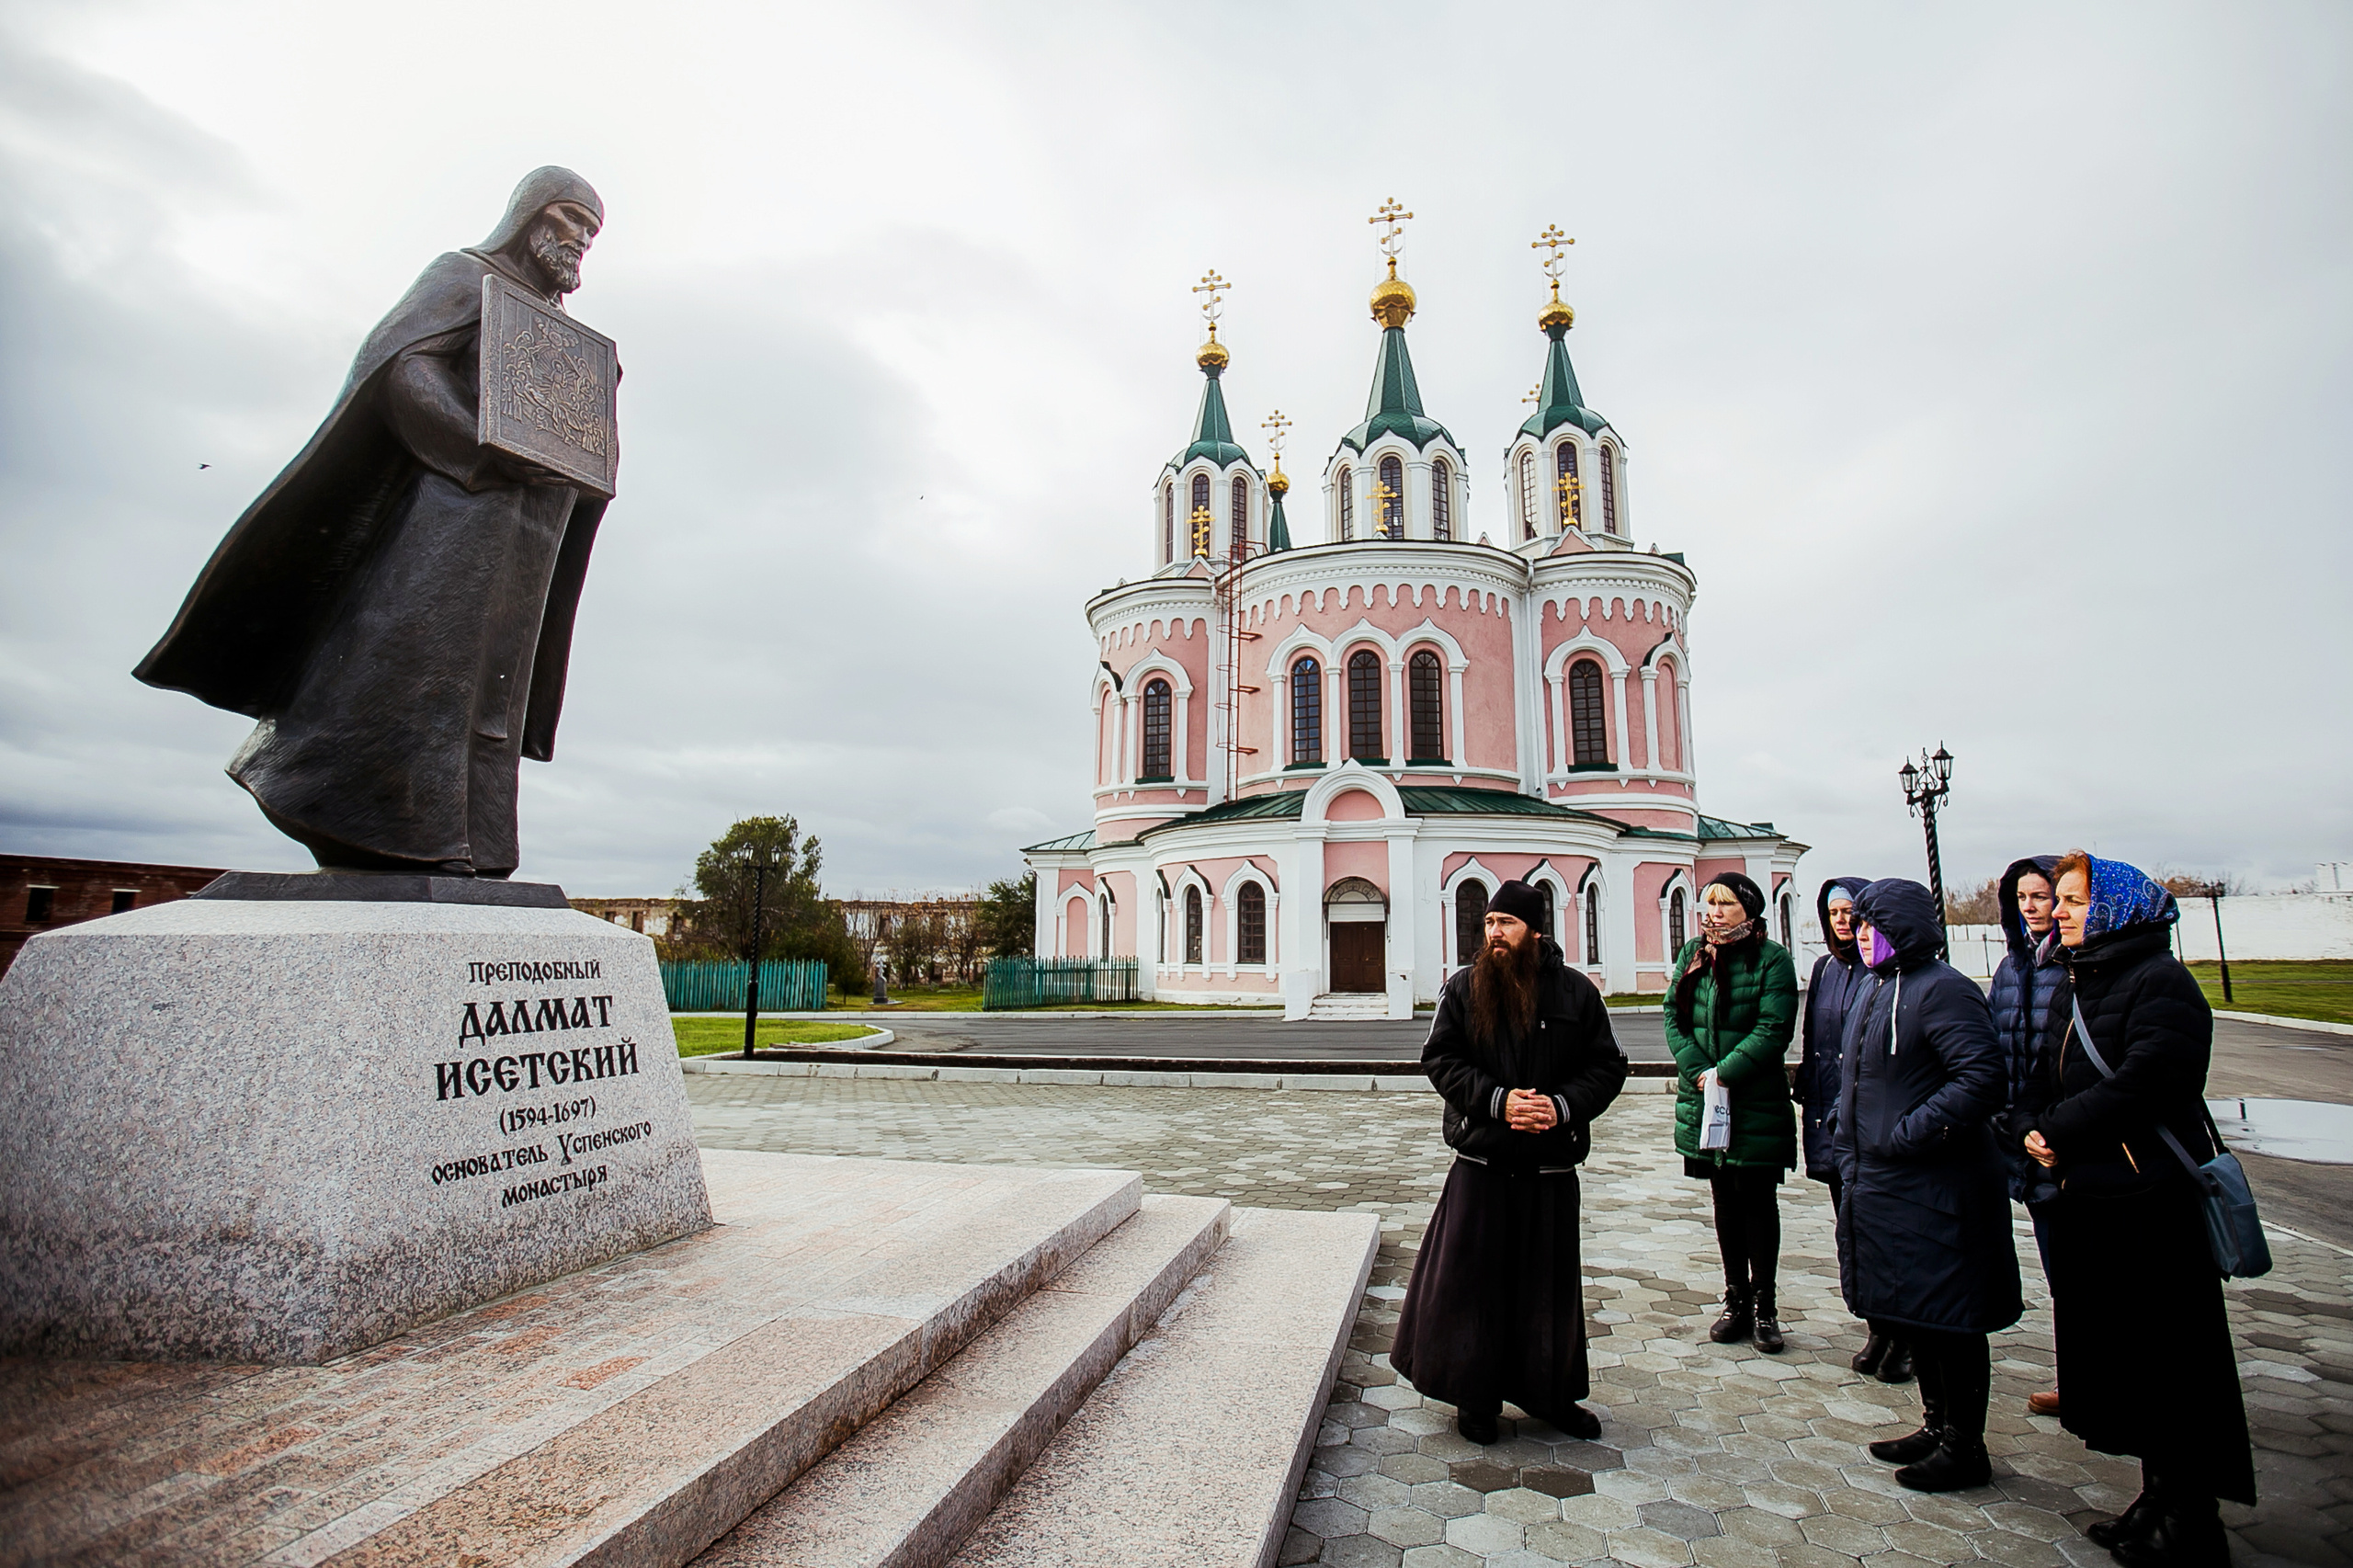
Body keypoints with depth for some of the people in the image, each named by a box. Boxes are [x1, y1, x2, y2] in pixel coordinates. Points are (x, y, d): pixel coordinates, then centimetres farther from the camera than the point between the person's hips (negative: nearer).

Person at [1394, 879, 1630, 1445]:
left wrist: (1562, 1106, -14)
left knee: (1550, 1281, 13)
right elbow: (1439, 1058, -3)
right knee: (1472, 1277, 6)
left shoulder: (1576, 991, 1)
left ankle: (1551, 1394, 32)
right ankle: (1475, 1397, 23)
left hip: (1551, 1165, 1)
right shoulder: (1463, 988, 0)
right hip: (1481, 1163, -1)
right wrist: (1497, 1100, -16)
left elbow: (1608, 1065, 2)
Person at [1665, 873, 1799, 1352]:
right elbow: (1674, 1015, 4)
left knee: (1758, 1200, 4)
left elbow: (1773, 1029, -15)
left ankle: (1764, 1305, 16)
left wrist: (1723, 1073, -19)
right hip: (1704, 1101, 4)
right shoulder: (1692, 955, 8)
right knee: (1725, 1200, 12)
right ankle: (1736, 1300, 23)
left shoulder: (1772, 960, -7)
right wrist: (1697, 1070, -10)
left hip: (1756, 1104, -4)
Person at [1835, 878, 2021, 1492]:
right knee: (1913, 1314, 19)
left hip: (1935, 1189, -9)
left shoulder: (1943, 990, -16)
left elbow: (1982, 1078, -25)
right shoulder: (1876, 990, 12)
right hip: (1882, 1184, 9)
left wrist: (1908, 1135, -22)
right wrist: (1851, 1155, 13)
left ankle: (1965, 1447, 18)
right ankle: (1937, 1426, 33)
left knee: (1948, 1318, 4)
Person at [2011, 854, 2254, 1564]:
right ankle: (2160, 1497, 30)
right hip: (2083, 1199, 8)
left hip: (2150, 1204, -8)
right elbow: (2039, 1077, 12)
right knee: (2116, 1354, 16)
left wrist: (2059, 1130, -15)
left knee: (2168, 1361, 2)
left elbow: (2143, 1082, -23)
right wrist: (2030, 1128, -7)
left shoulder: (2161, 983, -12)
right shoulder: (2075, 987, 13)